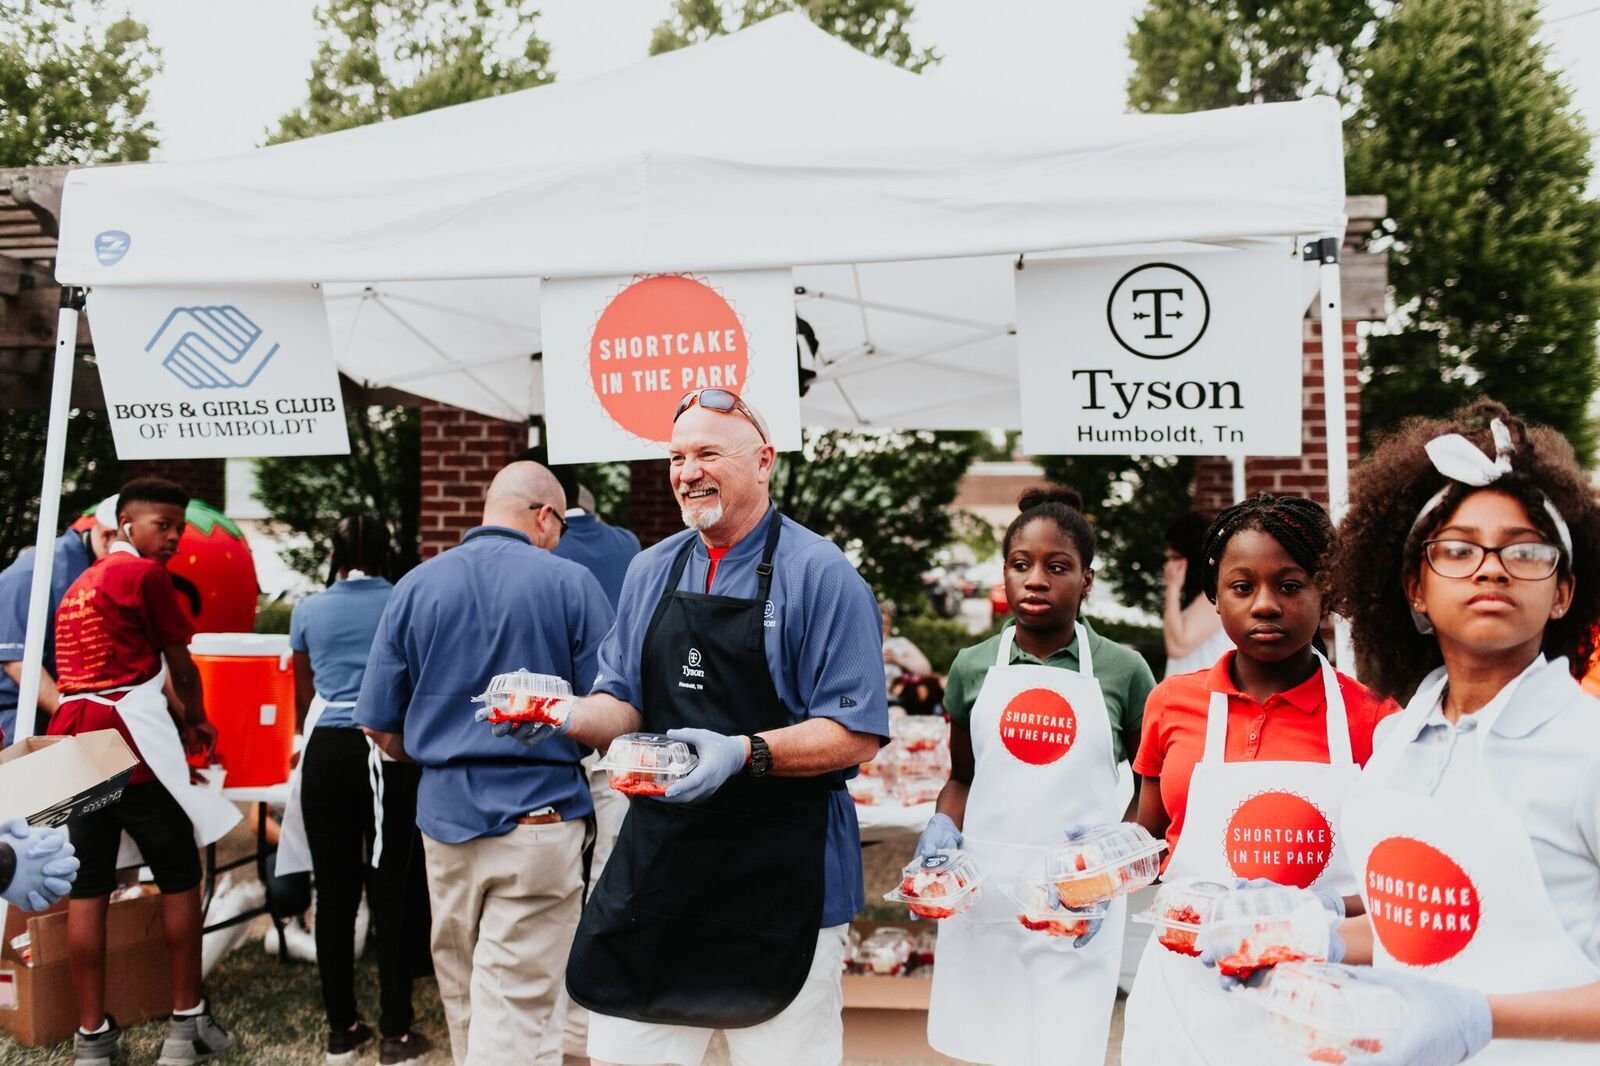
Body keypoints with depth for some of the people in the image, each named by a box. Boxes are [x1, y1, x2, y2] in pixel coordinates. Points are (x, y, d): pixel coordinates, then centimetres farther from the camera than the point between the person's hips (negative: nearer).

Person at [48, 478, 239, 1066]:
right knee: (179, 879, 5)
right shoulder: (146, 574, -5)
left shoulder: (80, 584, 21)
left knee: (87, 890, 8)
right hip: (131, 747, -7)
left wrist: (173, 717, 26)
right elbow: (181, 666, 1)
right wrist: (196, 720, 19)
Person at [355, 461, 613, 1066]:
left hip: (445, 815, 4)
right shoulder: (570, 583, -8)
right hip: (539, 817, -4)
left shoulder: (415, 586, 2)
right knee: (516, 1014, 1)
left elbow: (380, 727, 4)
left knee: (465, 1000, 21)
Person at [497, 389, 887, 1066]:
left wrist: (746, 753, -27)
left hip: (780, 879, -4)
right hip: (657, 859, 5)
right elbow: (624, 705, 14)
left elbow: (856, 733, -13)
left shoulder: (819, 573, -9)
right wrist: (567, 719, -7)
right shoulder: (651, 571, 9)